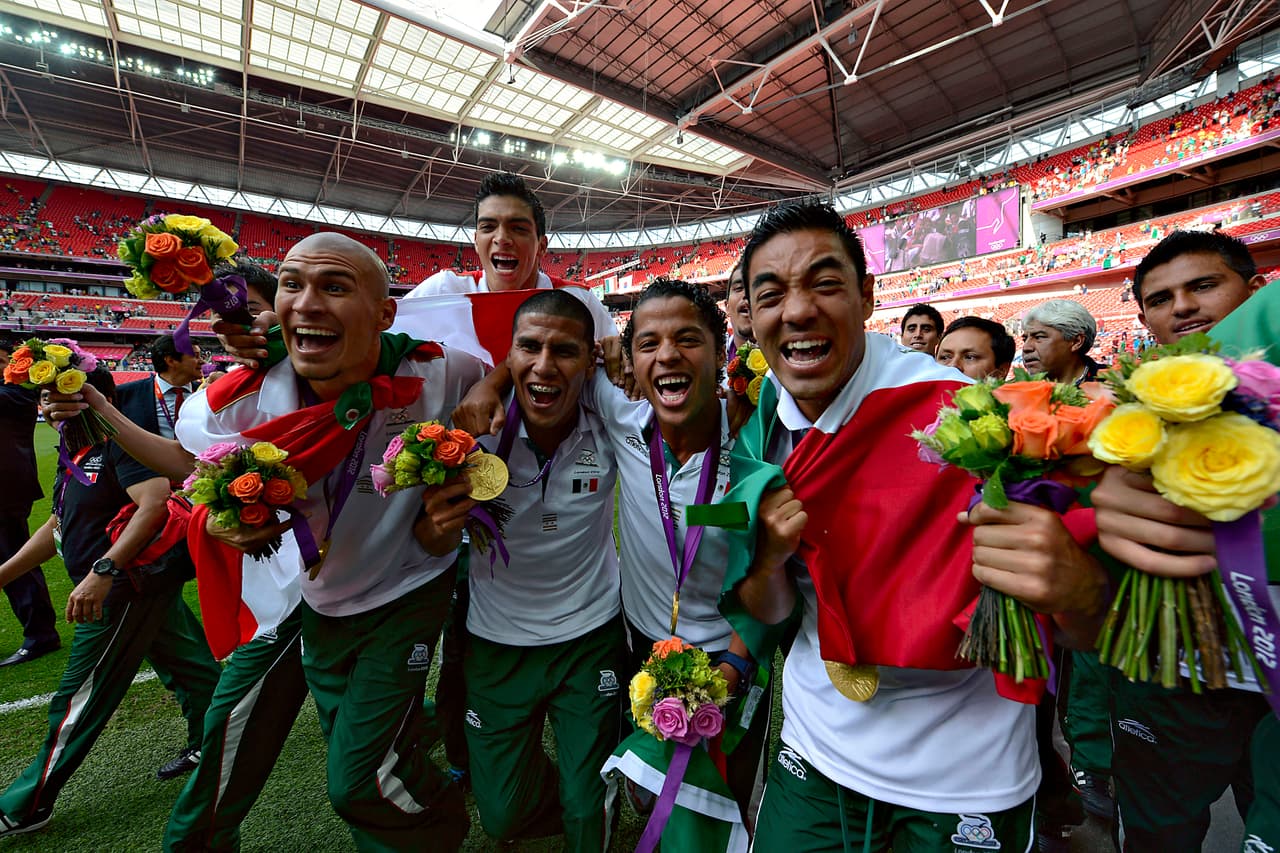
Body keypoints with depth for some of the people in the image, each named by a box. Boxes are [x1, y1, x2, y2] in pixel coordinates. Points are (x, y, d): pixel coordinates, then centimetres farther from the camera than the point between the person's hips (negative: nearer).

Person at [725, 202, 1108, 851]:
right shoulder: (759, 436, -9)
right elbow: (768, 612, -1)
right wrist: (769, 557, -23)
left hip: (965, 777, -3)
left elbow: (1090, 635, -17)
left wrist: (1077, 588, -39)